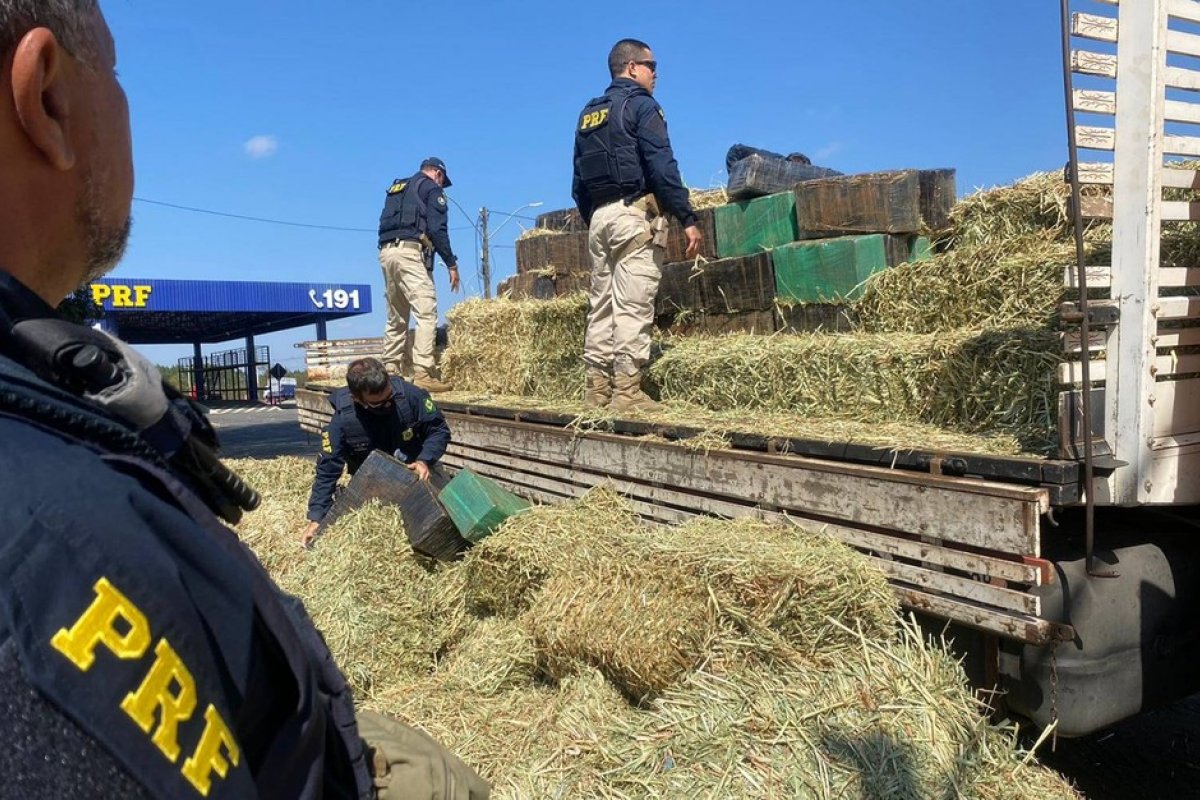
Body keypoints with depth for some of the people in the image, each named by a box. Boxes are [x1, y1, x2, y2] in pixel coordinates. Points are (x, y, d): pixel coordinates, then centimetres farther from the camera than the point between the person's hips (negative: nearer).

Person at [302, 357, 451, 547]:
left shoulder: (411, 396, -27)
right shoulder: (343, 421, -27)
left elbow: (439, 429, -14)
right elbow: (327, 471, -21)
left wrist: (425, 460, -32)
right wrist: (316, 518, -26)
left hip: (417, 474, 0)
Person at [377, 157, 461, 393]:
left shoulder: (396, 189, 29)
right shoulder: (432, 189, 6)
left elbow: (385, 225, 24)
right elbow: (437, 229, -6)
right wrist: (451, 263, -5)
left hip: (385, 251, 8)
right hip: (410, 251, -8)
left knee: (396, 318, 13)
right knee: (427, 314, -13)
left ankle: (391, 371, 13)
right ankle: (423, 374, -22)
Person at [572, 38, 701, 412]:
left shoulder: (589, 113, 20)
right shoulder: (641, 105, -2)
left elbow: (578, 182, 19)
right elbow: (662, 167, -13)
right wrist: (687, 218, -13)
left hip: (599, 217, 8)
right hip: (635, 214, -7)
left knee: (601, 306, 8)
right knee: (633, 307, -8)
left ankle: (598, 388, 10)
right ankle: (627, 392, -9)